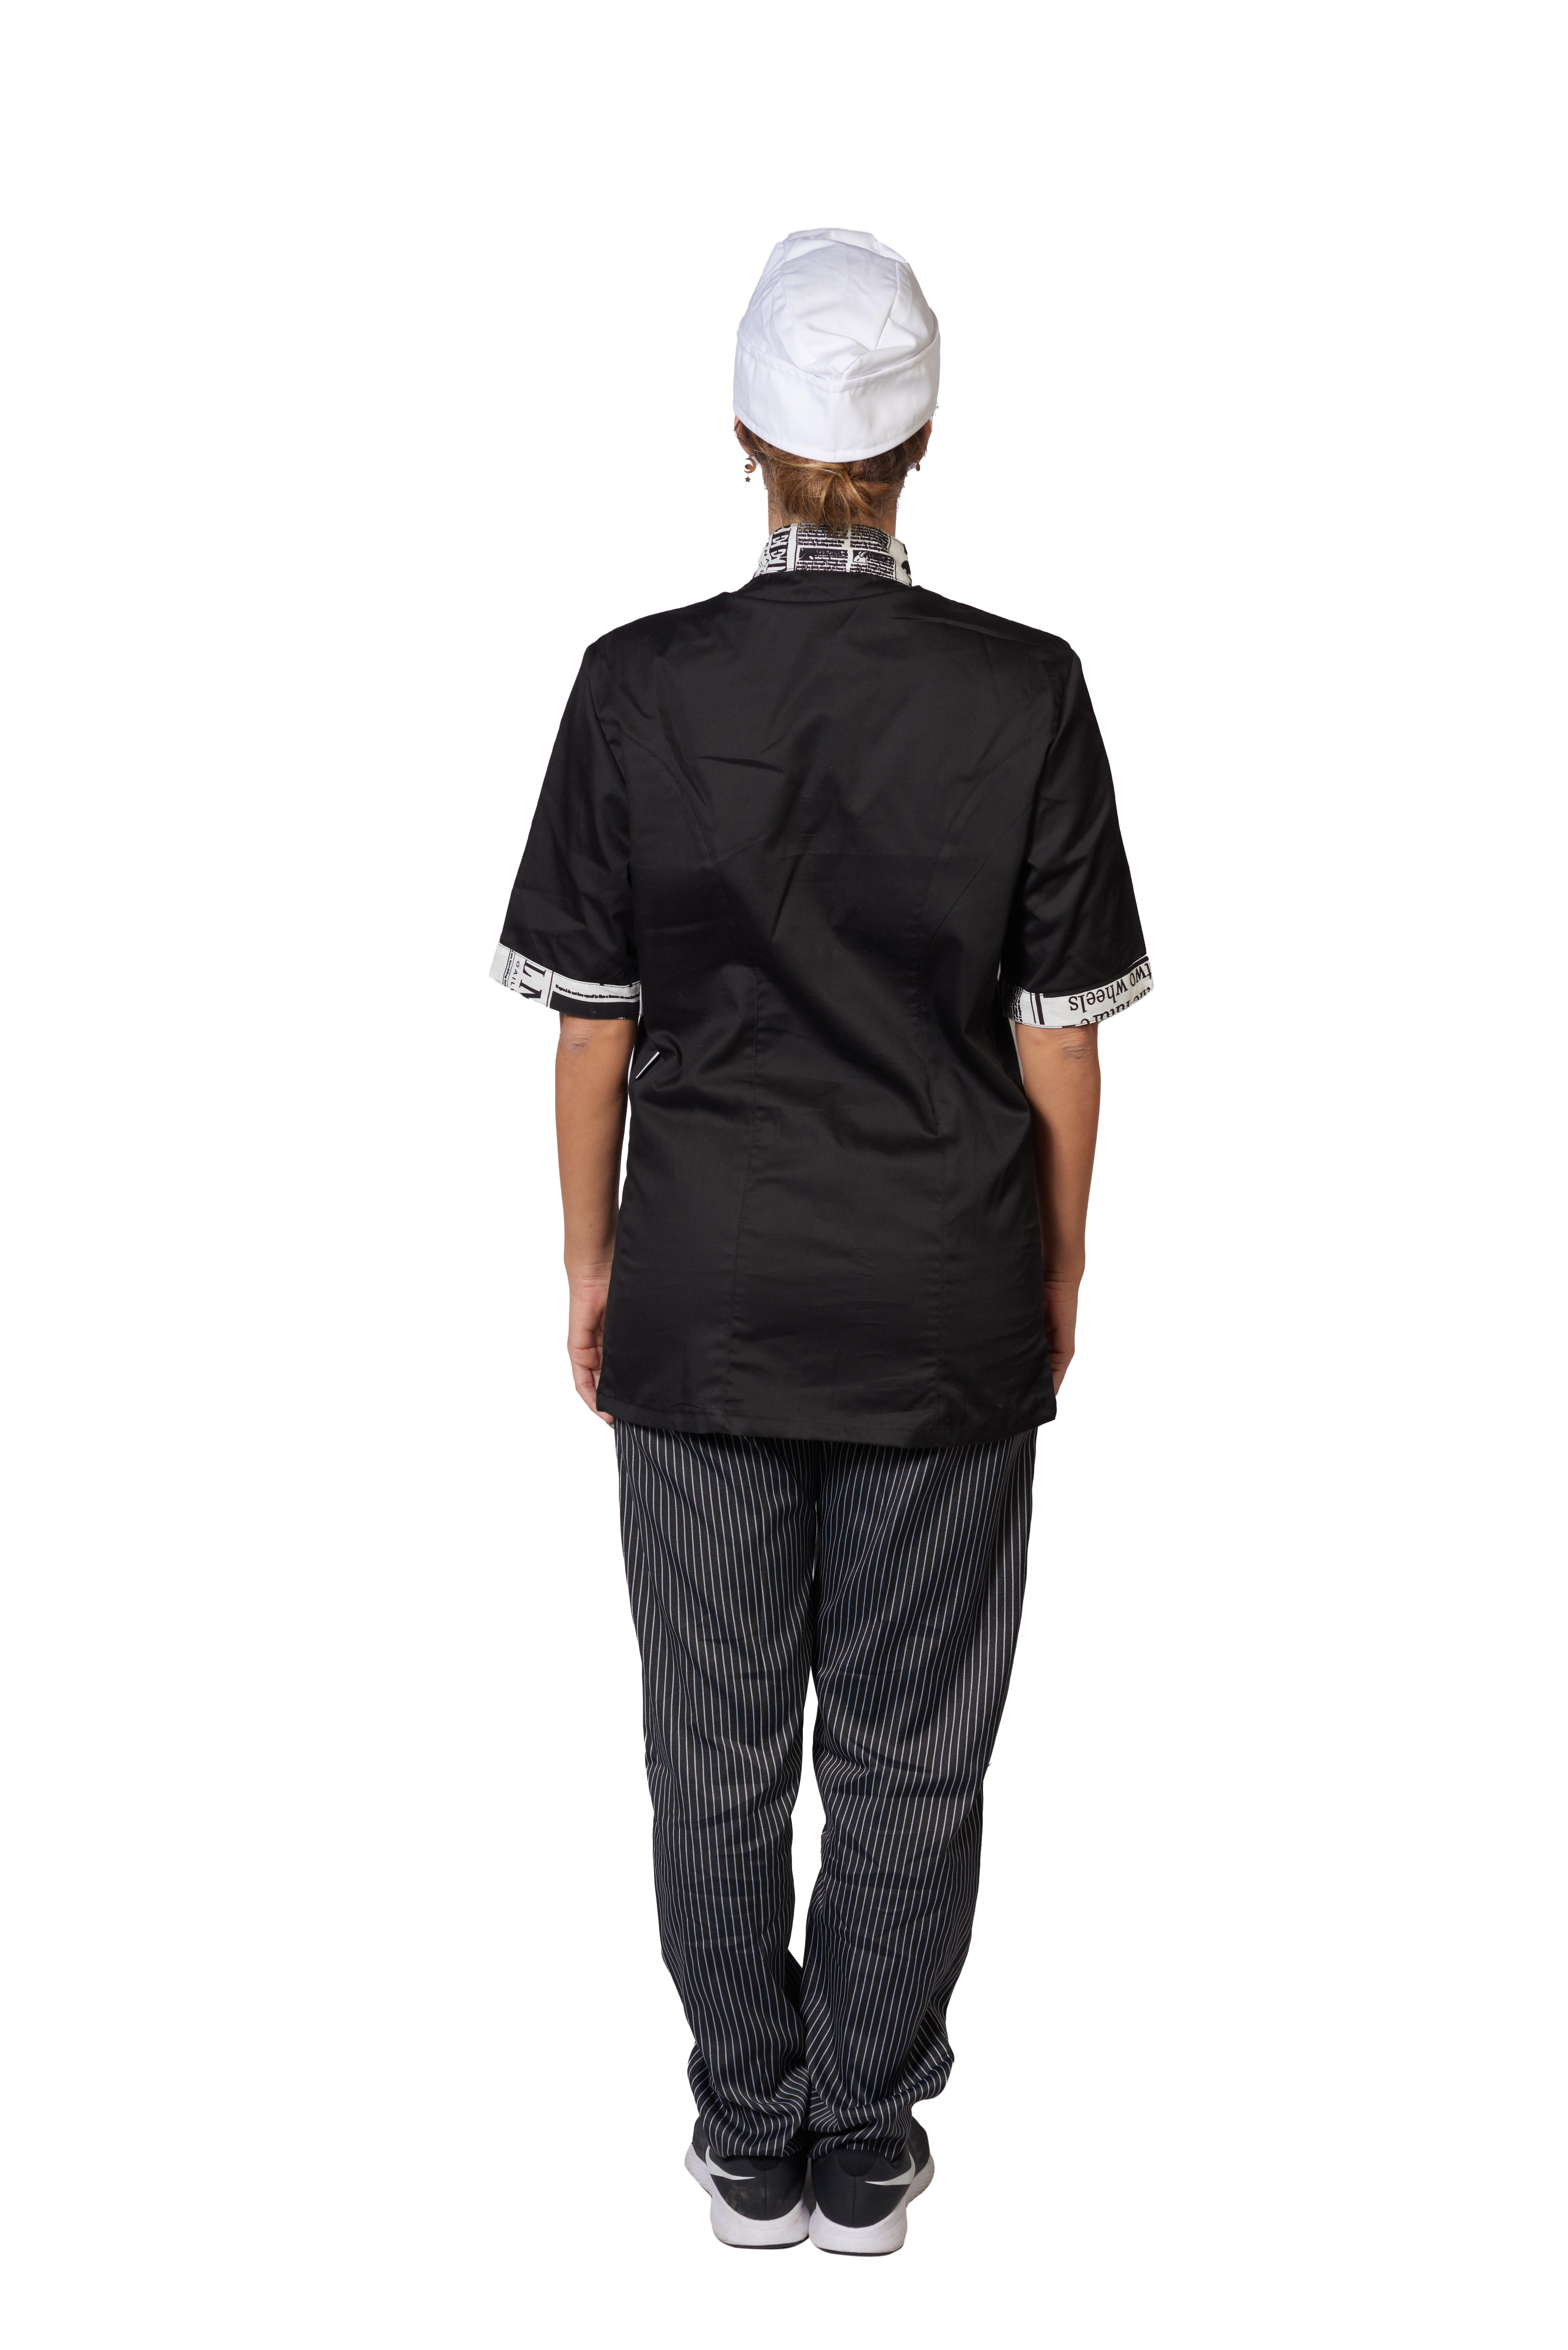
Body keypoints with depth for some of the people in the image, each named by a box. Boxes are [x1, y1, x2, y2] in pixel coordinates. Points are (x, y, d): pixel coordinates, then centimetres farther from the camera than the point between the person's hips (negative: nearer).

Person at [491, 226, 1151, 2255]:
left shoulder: (638, 687, -7)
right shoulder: (1024, 695, -8)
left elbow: (591, 1023, -4)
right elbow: (1060, 1038, -4)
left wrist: (591, 1258, 9)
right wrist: (1058, 1268, 9)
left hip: (705, 1302, 1)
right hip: (945, 1307, 0)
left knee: (720, 1746, 16)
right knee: (909, 1748, 14)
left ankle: (749, 2143, 32)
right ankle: (865, 2150, 30)